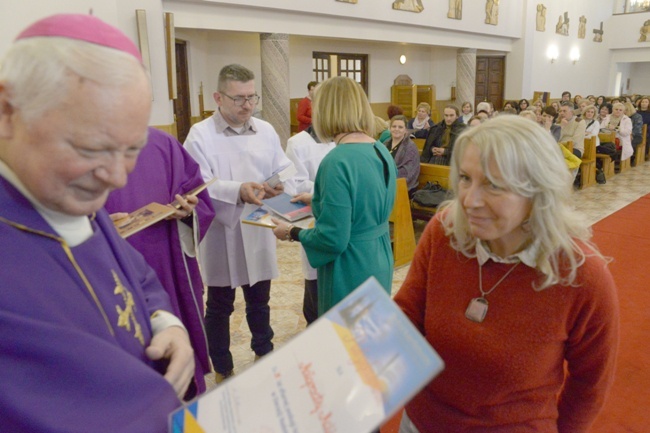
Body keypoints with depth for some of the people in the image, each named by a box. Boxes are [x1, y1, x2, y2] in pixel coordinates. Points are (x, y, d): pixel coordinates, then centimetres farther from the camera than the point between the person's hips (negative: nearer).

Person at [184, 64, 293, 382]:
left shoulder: (266, 130, 6)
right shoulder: (200, 134, -9)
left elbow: (284, 171, 1)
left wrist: (279, 186, -20)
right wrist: (238, 191, -30)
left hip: (258, 232, 4)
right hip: (221, 234, -4)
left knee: (259, 301, 20)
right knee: (219, 307, 13)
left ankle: (264, 355, 42)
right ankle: (222, 370, 33)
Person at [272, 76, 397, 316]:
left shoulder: (338, 161, -24)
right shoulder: (382, 152, 3)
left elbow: (333, 240, -24)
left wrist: (292, 233, -8)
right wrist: (317, 201, 22)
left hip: (351, 273, -8)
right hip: (380, 263, 8)